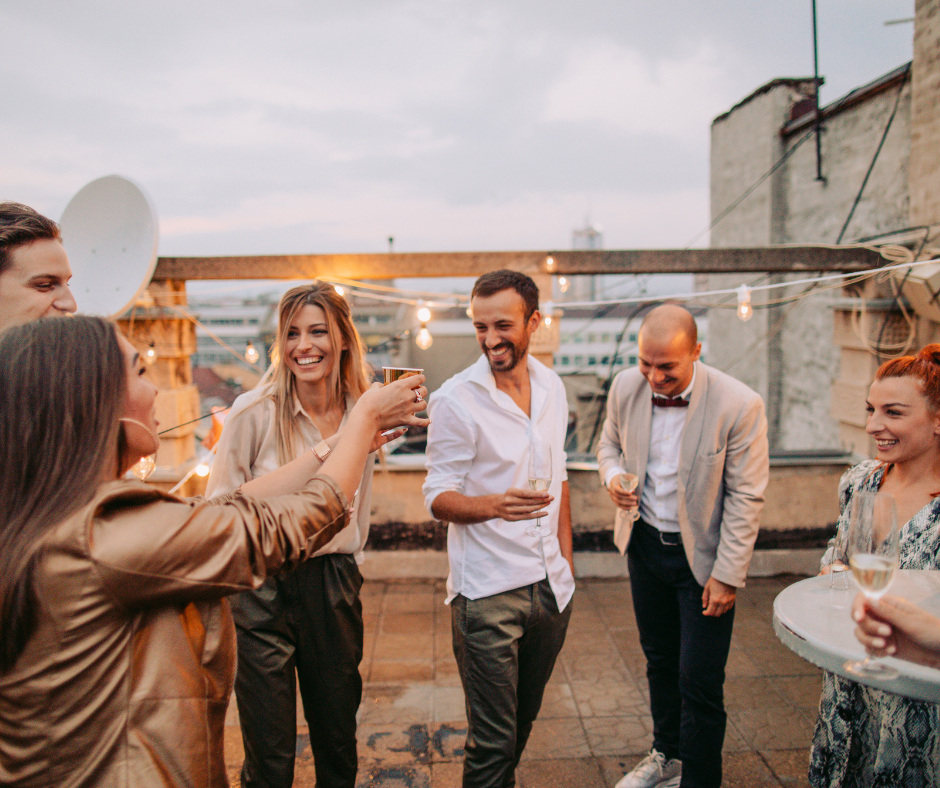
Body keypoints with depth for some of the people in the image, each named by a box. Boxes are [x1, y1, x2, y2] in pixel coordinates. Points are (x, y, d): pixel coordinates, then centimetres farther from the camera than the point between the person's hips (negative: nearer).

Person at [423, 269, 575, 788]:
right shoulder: (455, 400, -14)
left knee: (523, 720, 21)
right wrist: (492, 505, -33)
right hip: (487, 591, -5)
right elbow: (438, 498, -12)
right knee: (492, 740, 2)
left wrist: (566, 561, 14)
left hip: (549, 584, 6)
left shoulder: (551, 386, 4)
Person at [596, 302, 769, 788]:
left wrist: (727, 575, -15)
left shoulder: (739, 406, -22)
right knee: (659, 660, 23)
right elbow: (609, 442, 10)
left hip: (701, 556, -4)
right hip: (644, 543, 5)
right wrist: (613, 475, -13)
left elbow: (745, 498, -15)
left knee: (700, 683, 0)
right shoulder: (626, 387, -10)